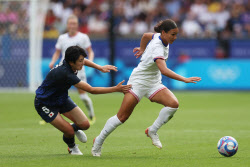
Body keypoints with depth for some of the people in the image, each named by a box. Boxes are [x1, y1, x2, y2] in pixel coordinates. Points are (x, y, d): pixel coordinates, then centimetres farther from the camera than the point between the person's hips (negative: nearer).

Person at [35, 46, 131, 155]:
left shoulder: (68, 62, -14)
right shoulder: (66, 74, -39)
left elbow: (84, 61, 14)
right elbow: (91, 90, -37)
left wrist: (100, 68, 0)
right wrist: (116, 89, -36)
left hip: (62, 99, 8)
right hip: (45, 104, -8)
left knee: (85, 125, -2)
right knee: (69, 132, -16)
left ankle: (75, 128, 33)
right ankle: (72, 147, 18)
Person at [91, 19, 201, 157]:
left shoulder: (158, 36, -2)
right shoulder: (157, 47, -29)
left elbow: (146, 35, 20)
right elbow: (164, 70, -42)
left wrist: (142, 49, 36)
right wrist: (184, 79, -46)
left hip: (153, 83, 8)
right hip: (138, 81, -8)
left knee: (173, 104, -18)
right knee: (122, 117, -6)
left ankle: (152, 131, -2)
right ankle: (98, 141, 13)